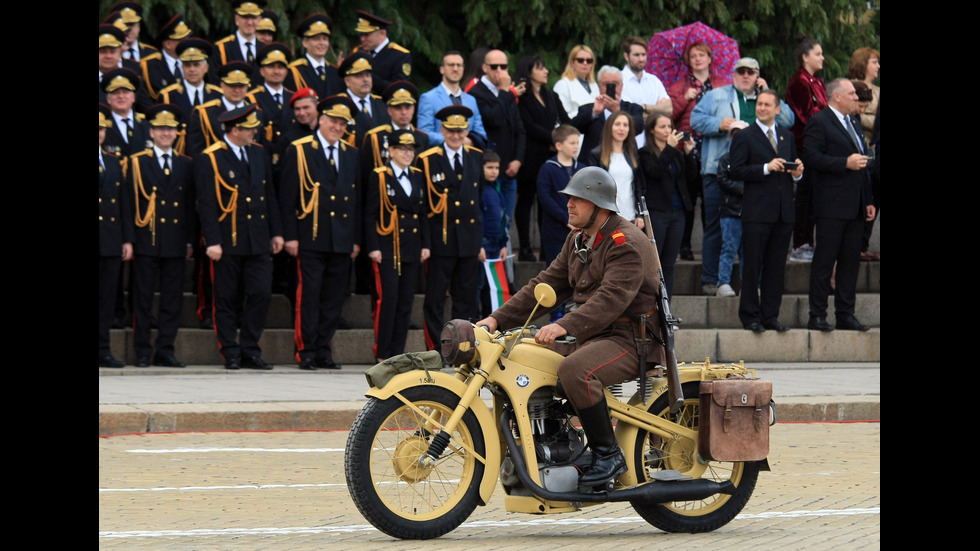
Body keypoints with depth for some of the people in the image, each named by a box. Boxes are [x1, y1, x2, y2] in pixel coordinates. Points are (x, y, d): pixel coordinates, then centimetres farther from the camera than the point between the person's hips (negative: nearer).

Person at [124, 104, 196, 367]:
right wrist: (129, 239, -6)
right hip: (147, 241, -3)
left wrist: (189, 239, 8)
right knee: (143, 298, -1)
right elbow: (129, 203, 0)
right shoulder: (138, 163, 2)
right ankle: (143, 352, 4)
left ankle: (165, 350, 8)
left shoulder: (186, 165, 12)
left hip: (175, 244, 3)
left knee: (173, 299, 3)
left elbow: (191, 205, 14)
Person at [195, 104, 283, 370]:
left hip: (258, 241, 5)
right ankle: (231, 354, 8)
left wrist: (276, 232, 12)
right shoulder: (209, 159, -7)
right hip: (227, 243, -5)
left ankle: (250, 350, 5)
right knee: (228, 300, 2)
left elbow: (269, 195, 16)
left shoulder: (259, 153, 11)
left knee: (261, 293, -3)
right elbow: (206, 203, -10)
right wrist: (212, 242, -15)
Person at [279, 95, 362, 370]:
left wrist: (356, 239, 12)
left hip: (342, 241, 5)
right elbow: (287, 197, -2)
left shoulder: (351, 155, 15)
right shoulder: (299, 151, 0)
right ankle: (306, 352, -3)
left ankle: (323, 350, 12)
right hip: (311, 240, -5)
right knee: (309, 296, -7)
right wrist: (290, 236, -8)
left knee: (333, 298, 5)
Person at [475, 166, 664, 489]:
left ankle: (608, 455, -24)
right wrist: (498, 319, 1)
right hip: (592, 337, 10)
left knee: (574, 370, -35)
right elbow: (546, 285, 14)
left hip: (632, 339, -10)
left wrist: (565, 326, -41)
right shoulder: (578, 240, 15)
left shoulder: (628, 243, -16)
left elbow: (611, 299, -28)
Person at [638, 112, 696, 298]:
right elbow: (654, 171, -19)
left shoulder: (677, 153, 13)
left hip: (677, 212, 6)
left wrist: (688, 153, -5)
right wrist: (669, 148, -20)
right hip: (656, 212, -6)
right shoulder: (646, 153, -2)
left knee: (669, 264, 8)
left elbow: (690, 175, 8)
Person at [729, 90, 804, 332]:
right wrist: (766, 168, -18)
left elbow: (793, 171, 22)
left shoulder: (788, 137, 17)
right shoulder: (744, 137, 0)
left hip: (783, 212, 5)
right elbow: (736, 171, -9)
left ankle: (770, 315, 12)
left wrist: (797, 173, -1)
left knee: (776, 266, 7)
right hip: (757, 211, -5)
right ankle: (750, 316, 3)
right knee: (753, 266, -2)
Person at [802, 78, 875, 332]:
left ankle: (845, 315, 13)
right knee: (825, 261, -5)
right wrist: (845, 163, -22)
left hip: (855, 206, 8)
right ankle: (817, 316, -2)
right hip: (831, 206, -8)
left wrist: (868, 200, 18)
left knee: (851, 261, 8)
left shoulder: (851, 123, 20)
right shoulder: (819, 122, -6)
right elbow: (811, 157, -17)